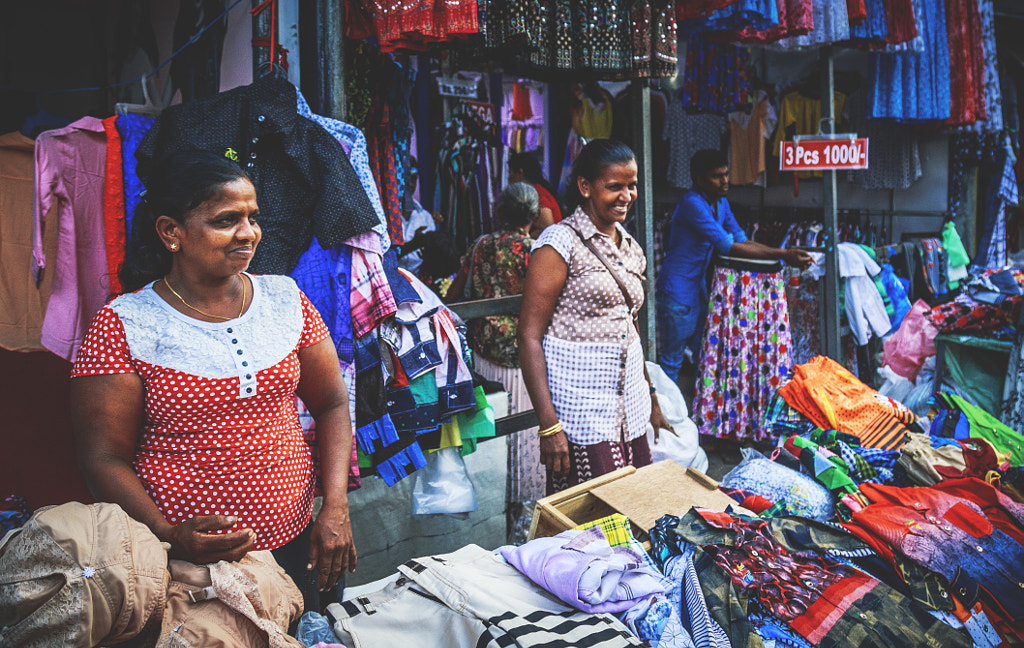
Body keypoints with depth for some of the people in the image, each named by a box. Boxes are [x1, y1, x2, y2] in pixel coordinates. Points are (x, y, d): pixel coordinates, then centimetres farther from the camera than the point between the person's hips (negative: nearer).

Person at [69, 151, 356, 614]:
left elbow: (331, 403, 5)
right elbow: (105, 459, -9)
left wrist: (335, 507, -6)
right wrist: (169, 537, -24)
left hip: (296, 541, 4)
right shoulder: (122, 326, -10)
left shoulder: (285, 299, 1)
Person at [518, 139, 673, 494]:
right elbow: (529, 335, -13)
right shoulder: (561, 243, -8)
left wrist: (651, 402, 23)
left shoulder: (631, 248, 14)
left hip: (630, 411, 7)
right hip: (580, 409, -7)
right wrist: (548, 424, -19)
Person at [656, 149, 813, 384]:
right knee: (671, 363, -2)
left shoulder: (721, 203, 9)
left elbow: (742, 240, 7)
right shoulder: (692, 203, -21)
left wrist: (785, 253, -7)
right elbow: (728, 248, -26)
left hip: (698, 285, 9)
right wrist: (781, 255, -27)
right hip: (677, 291, -9)